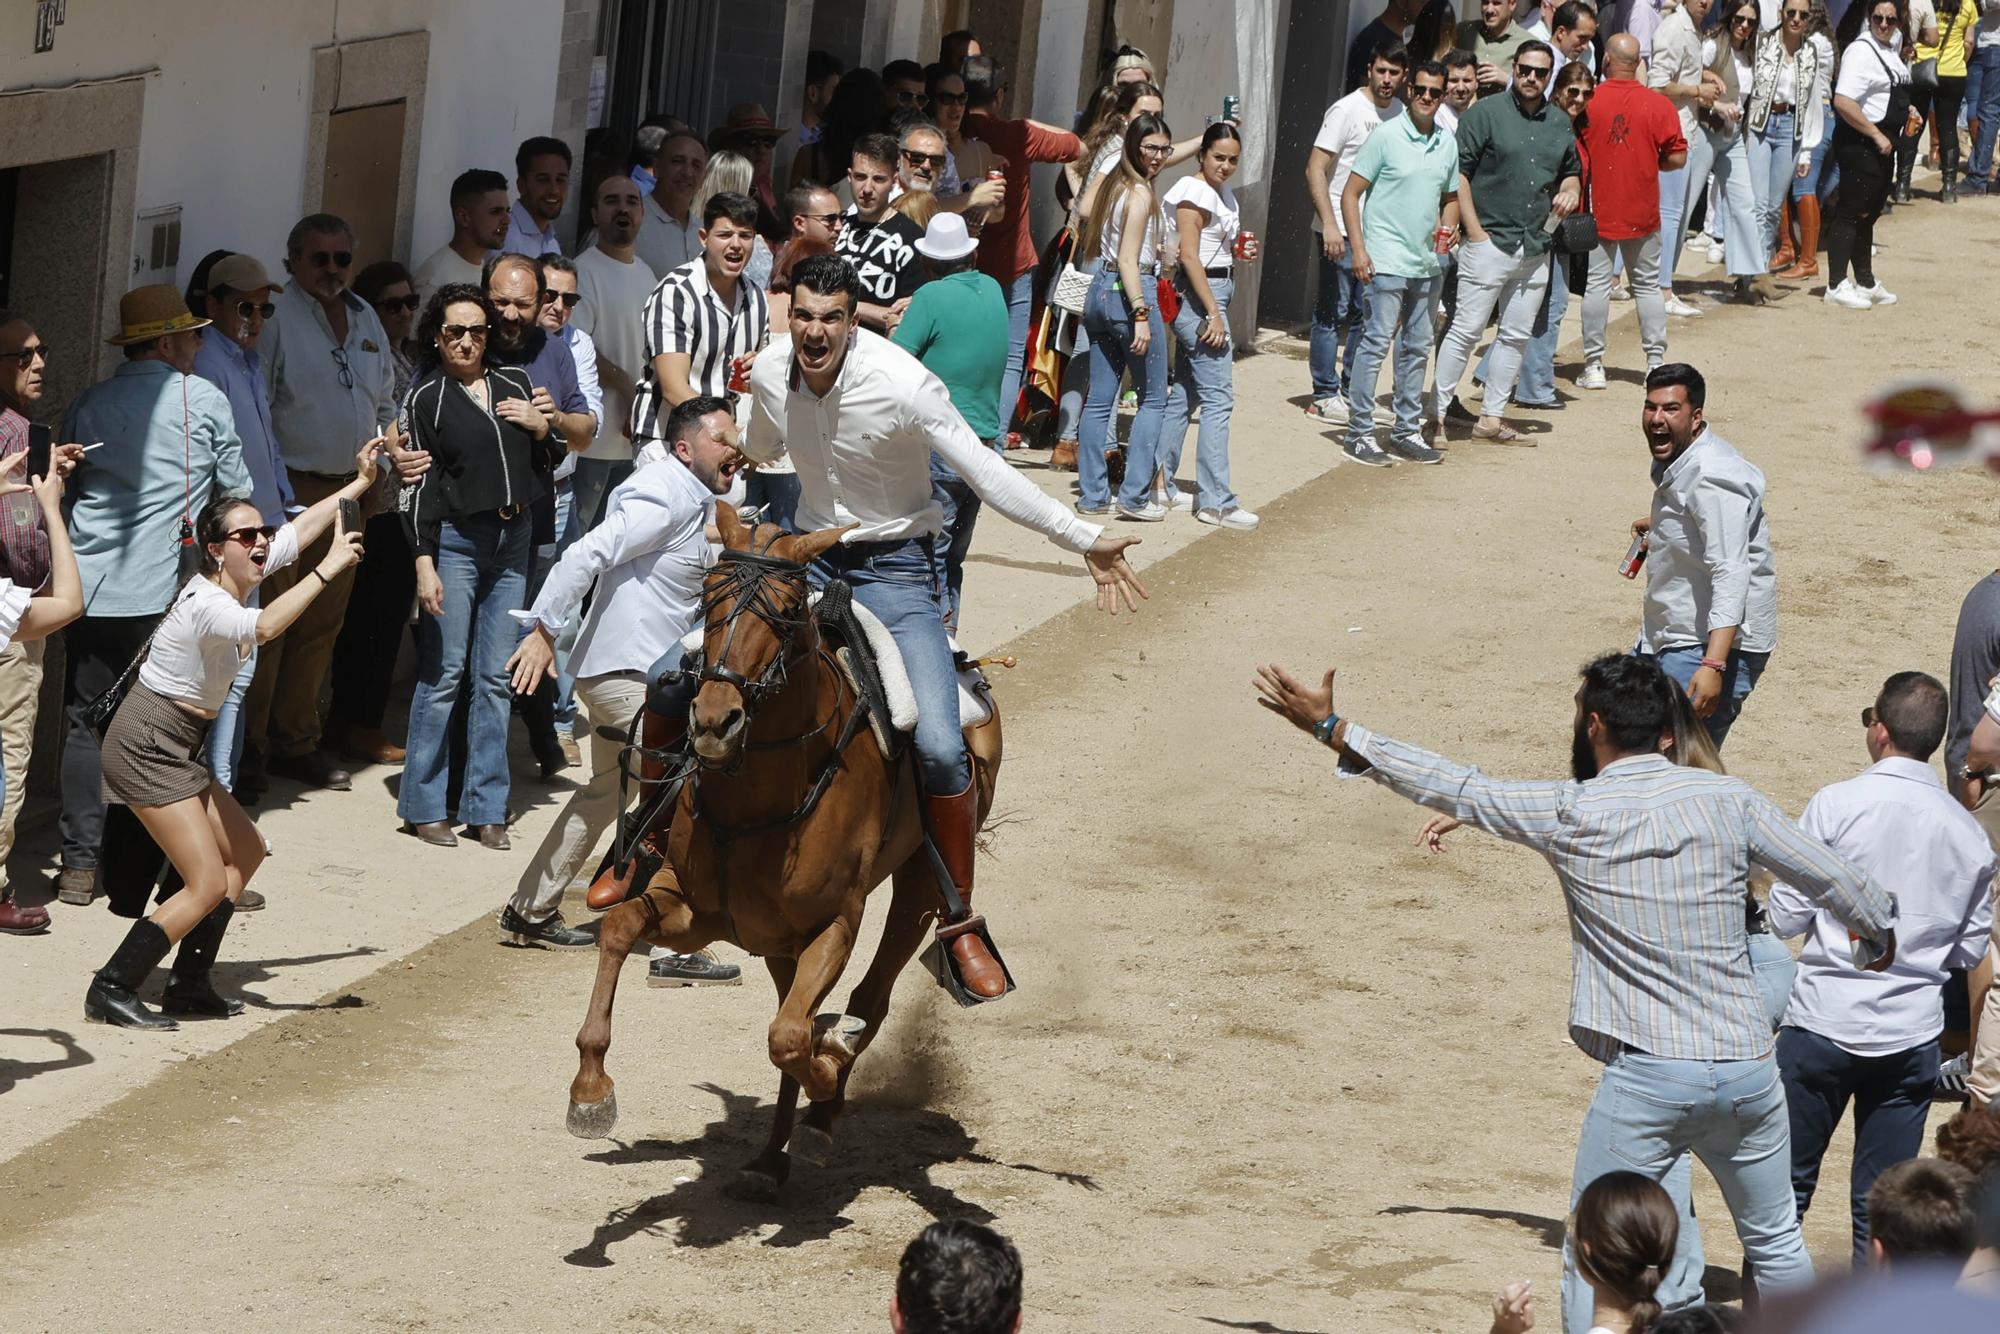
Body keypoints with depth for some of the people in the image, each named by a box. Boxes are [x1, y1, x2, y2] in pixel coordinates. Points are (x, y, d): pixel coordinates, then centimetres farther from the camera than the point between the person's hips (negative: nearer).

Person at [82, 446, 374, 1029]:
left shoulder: (239, 577, 2)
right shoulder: (206, 603, -25)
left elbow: (301, 527, 17)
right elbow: (263, 627, -47)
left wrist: (360, 483, 20)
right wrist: (327, 570, -48)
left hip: (176, 747, 10)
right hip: (147, 745, -10)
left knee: (245, 852, 16)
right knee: (208, 884, -13)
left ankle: (189, 983, 18)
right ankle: (110, 991, -8)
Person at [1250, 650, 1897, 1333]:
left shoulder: (1569, 815, -6)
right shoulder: (1727, 799, 1)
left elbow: (1451, 787, 0)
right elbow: (1832, 878, 11)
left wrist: (1333, 730, 9)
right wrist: (1881, 929, 33)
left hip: (1646, 1077, -3)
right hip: (1747, 1069, 3)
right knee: (1775, 1242, 19)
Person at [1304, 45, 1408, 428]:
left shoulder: (1400, 113, 9)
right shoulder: (1347, 110, -11)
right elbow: (1315, 170, -13)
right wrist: (1329, 225, -21)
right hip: (1341, 231, -7)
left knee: (1366, 314, 11)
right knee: (1333, 313, -3)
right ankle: (1325, 395, 3)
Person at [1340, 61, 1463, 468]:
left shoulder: (1448, 143, 11)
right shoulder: (1386, 137, -6)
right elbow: (1351, 194, -6)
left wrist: (1448, 227, 1)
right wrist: (1359, 249, -13)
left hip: (1429, 263, 6)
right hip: (1387, 262, -6)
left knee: (1417, 348, 11)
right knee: (1377, 343, -8)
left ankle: (1407, 431, 19)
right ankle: (1359, 432, -3)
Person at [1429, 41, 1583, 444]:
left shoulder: (1560, 124, 13)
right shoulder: (1486, 113, -4)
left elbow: (1572, 171, 29)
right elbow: (1459, 173, -7)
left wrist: (1570, 189, 4)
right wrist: (1475, 232, -12)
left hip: (1535, 249, 6)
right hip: (1489, 241, -6)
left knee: (1516, 335, 7)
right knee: (1466, 330, -6)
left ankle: (1491, 418, 13)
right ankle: (1438, 410, -1)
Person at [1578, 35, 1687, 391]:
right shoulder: (1659, 105, -7)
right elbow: (1677, 158, -5)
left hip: (1597, 211, -2)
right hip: (1642, 212, 2)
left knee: (1596, 284, 4)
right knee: (1648, 285, 13)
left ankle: (1593, 365, 4)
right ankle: (1656, 360, 13)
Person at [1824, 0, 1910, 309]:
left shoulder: (1891, 51, 14)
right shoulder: (1861, 52, -17)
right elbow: (1843, 102, -26)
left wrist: (1906, 109, 14)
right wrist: (1876, 135, -22)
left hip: (1882, 143, 10)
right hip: (1859, 142, -10)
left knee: (1868, 215, 17)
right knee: (1851, 212, -7)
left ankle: (1866, 283, 25)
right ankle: (1836, 285, -4)